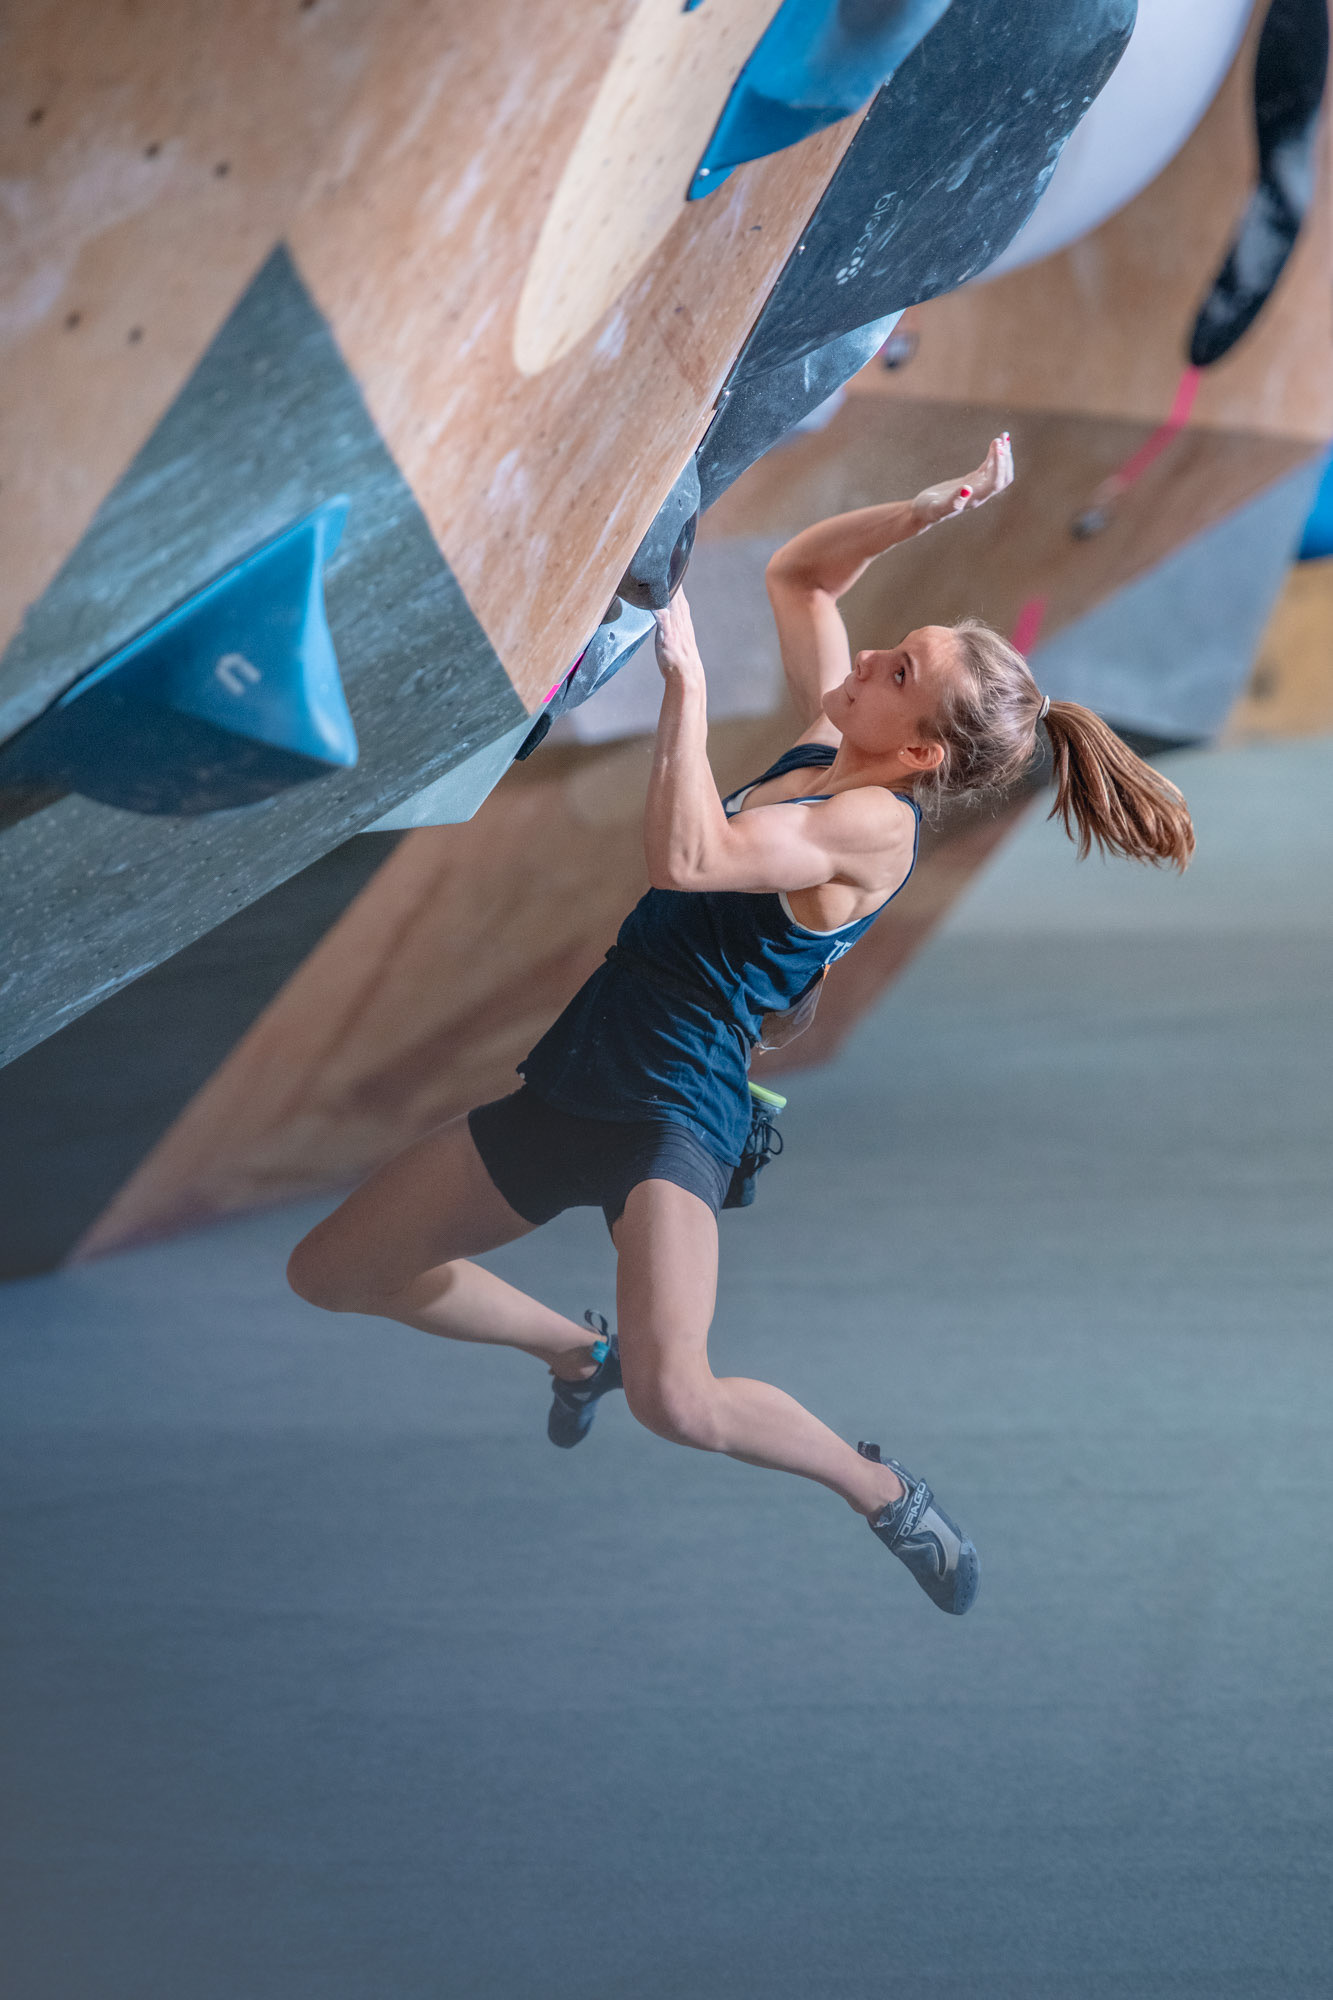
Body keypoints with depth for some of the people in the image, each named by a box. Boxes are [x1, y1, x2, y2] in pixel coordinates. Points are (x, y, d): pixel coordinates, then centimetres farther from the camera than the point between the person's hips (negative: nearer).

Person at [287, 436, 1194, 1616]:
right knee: (331, 1274, 14)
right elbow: (798, 576, 22)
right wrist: (924, 511, 8)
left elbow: (683, 857, -32)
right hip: (576, 1084, 9)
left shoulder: (877, 825, -17)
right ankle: (580, 1350, 38)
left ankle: (882, 1491, -1)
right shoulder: (832, 747, 9)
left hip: (675, 1113, -9)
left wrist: (685, 676, -29)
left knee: (676, 1400, -32)